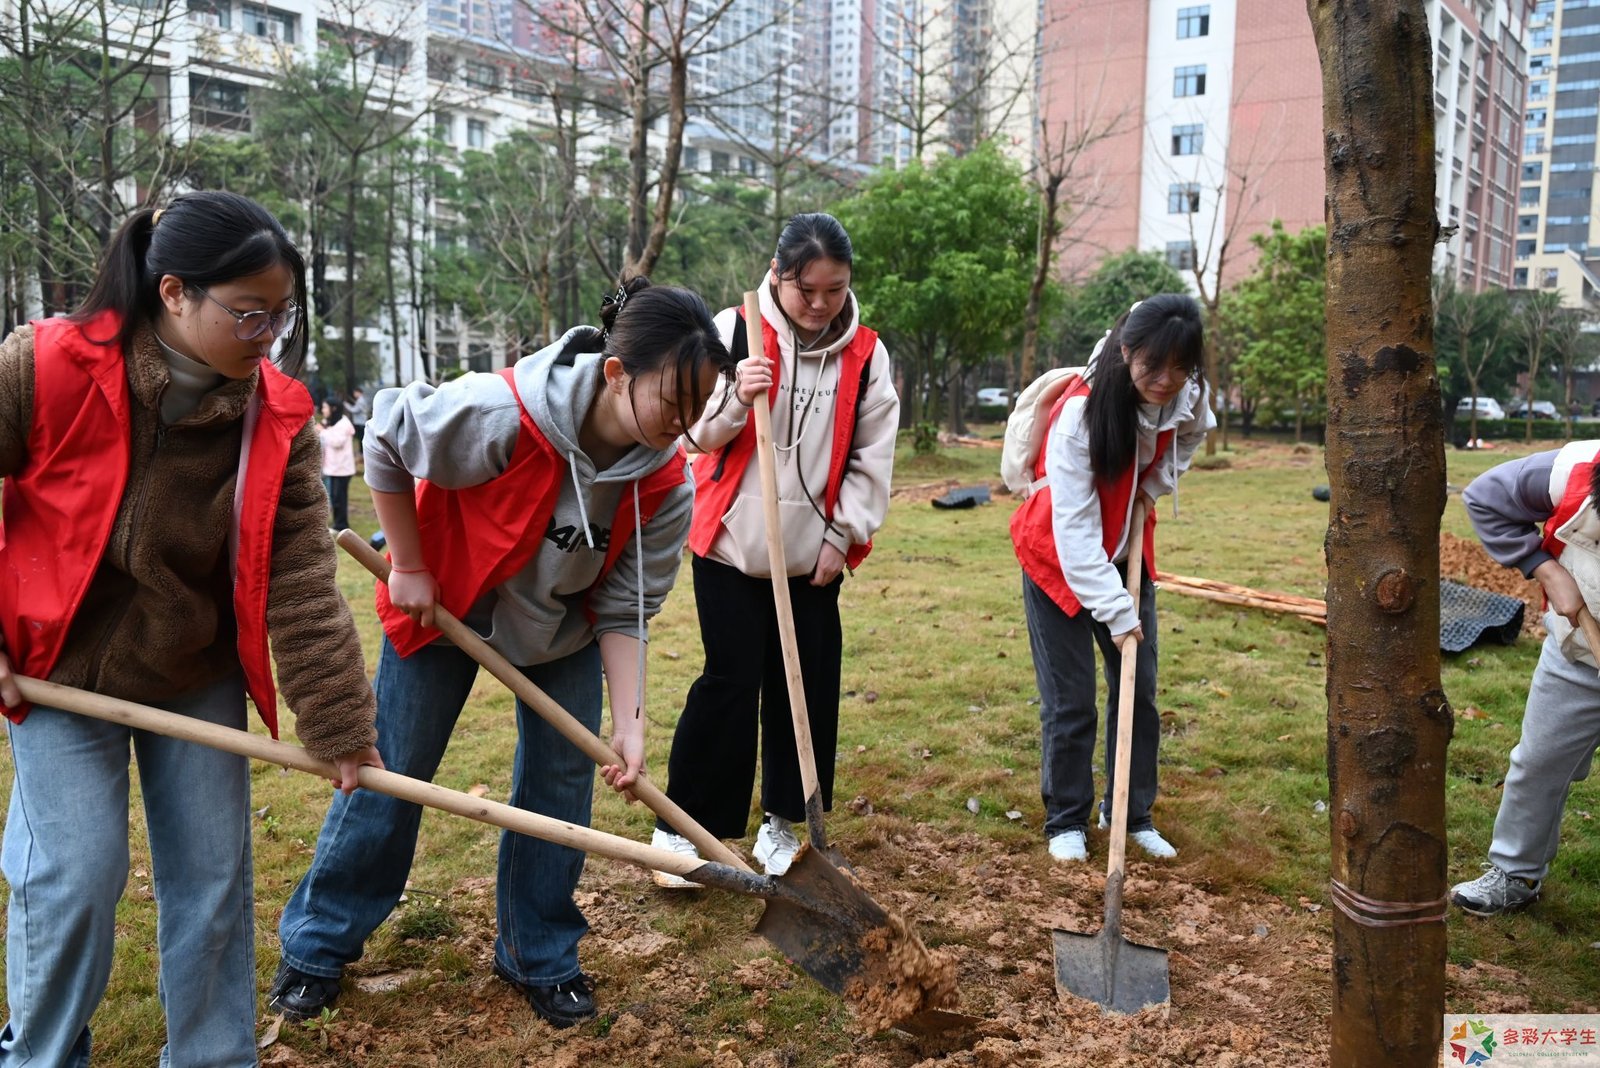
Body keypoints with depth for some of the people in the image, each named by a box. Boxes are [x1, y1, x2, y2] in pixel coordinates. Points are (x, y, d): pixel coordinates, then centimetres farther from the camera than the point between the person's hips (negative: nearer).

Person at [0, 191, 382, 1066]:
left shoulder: (279, 419, -15)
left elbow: (301, 586, -16)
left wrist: (340, 725, -19)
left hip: (199, 678, 3)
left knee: (213, 875, 7)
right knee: (76, 874, -1)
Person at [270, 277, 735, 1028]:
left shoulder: (667, 483, -24)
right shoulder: (499, 413, -38)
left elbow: (624, 610, -14)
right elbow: (386, 442, -20)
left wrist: (629, 720, -22)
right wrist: (407, 567, -15)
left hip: (563, 626, 3)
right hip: (443, 602, -3)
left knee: (562, 780, 3)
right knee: (391, 771, 6)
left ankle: (541, 956, 24)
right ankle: (317, 944, 27)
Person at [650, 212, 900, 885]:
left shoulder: (866, 355, 2)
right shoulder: (735, 332, -5)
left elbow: (872, 459, 5)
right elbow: (698, 433, -4)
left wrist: (842, 536, 0)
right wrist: (737, 398, -22)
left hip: (812, 551, 3)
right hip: (731, 543, -3)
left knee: (807, 688, 6)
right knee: (731, 682, -3)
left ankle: (780, 823, 23)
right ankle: (679, 828, 10)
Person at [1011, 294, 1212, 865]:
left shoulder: (1189, 398, -14)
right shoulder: (1081, 411, -31)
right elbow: (1074, 528, -30)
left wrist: (1156, 483, -5)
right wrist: (1116, 612, -32)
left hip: (1126, 554, 5)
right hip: (1059, 559, -5)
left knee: (1139, 690, 8)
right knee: (1070, 700, -1)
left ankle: (1132, 813, 24)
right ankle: (1066, 821, 17)